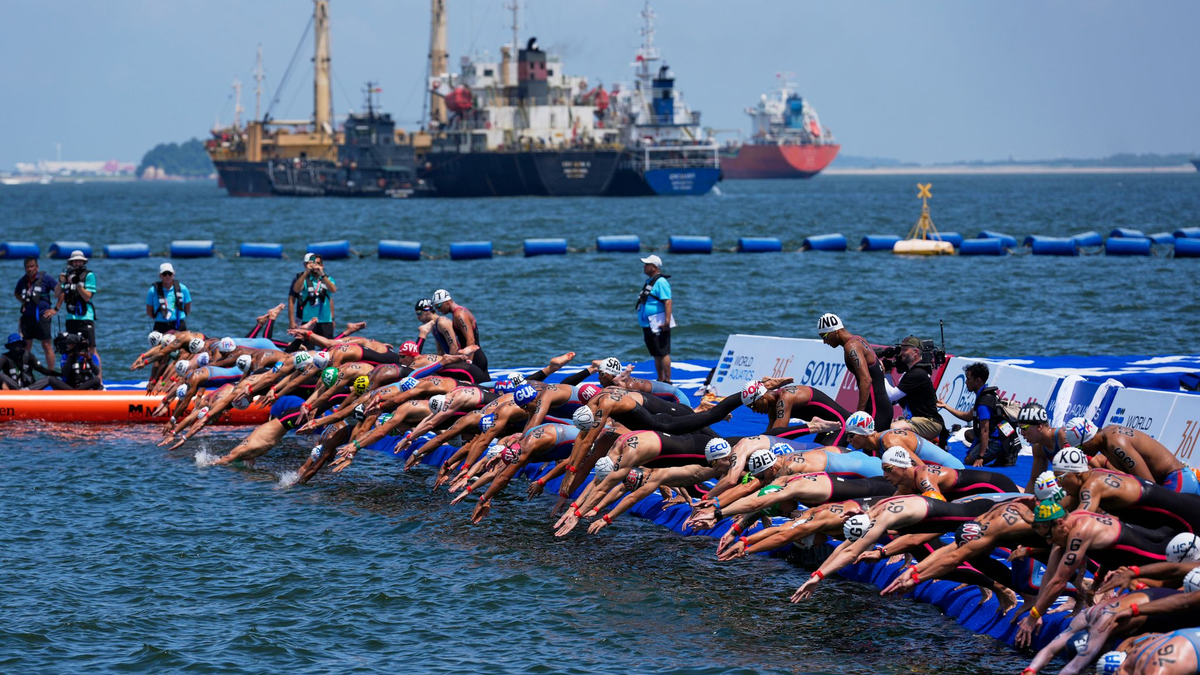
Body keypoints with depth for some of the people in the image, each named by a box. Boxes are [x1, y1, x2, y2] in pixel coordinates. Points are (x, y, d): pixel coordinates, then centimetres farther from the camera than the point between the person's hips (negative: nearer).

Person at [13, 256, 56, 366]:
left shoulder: (45, 278, -4)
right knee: (26, 346, 5)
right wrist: (22, 302, 13)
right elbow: (16, 293, 30)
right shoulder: (22, 281, 9)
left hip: (42, 317, -4)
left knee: (47, 346, -5)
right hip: (27, 317, 4)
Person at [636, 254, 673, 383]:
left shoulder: (660, 282, -13)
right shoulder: (649, 281, 18)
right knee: (656, 355, 14)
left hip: (659, 324, -10)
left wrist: (667, 321, -30)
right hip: (648, 324, 10)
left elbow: (668, 301, -22)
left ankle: (667, 381, -9)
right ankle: (660, 380, 19)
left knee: (663, 353, -9)